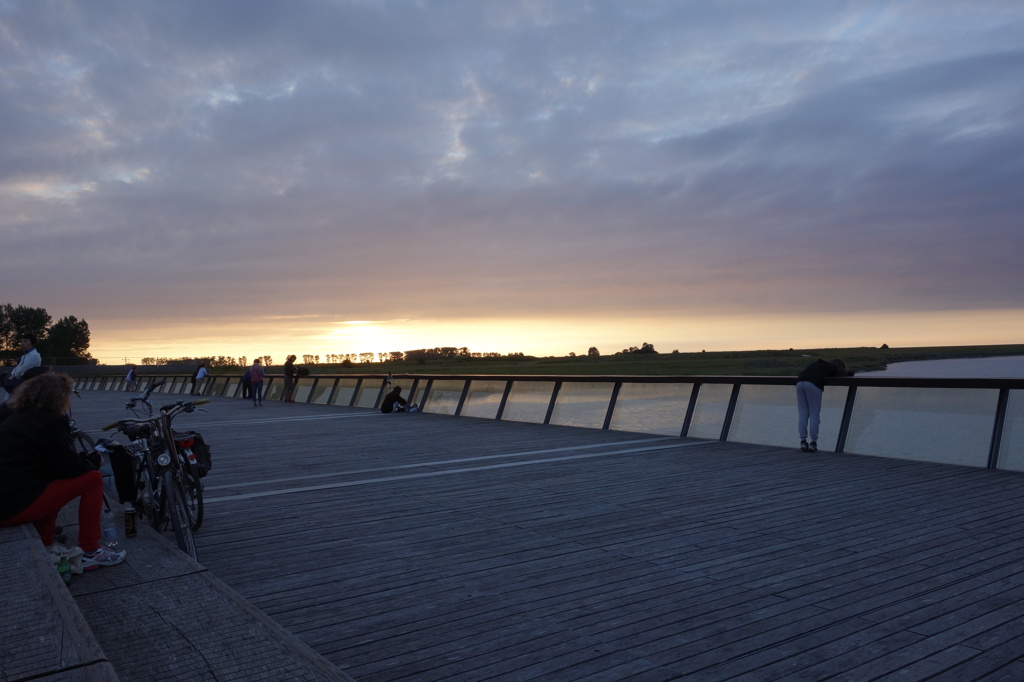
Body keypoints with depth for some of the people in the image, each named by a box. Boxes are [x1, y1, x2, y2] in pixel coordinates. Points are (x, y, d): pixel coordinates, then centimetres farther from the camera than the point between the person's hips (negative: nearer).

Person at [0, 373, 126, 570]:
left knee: (52, 482, 32)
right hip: (18, 505, -10)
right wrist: (94, 459, 7)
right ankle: (89, 553, 1)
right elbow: (69, 469, -13)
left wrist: (86, 460, 19)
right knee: (93, 479, -3)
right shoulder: (53, 422, -9)